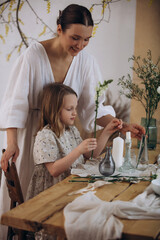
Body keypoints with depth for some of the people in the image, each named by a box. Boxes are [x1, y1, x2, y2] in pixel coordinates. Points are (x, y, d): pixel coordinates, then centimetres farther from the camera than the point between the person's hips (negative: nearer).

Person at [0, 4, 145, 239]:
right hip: (30, 132, -2)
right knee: (22, 192, 8)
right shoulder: (34, 55, -16)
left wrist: (121, 125, -19)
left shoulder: (87, 62, -6)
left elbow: (94, 107, -4)